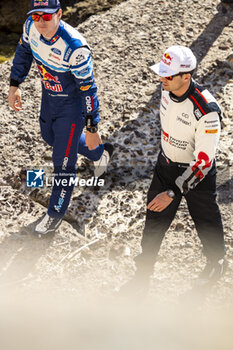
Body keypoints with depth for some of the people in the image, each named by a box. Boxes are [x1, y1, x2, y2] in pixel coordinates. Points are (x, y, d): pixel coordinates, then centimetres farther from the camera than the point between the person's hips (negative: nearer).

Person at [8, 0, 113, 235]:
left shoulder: (75, 47, -37)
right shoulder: (31, 27, -18)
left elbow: (87, 89, -28)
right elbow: (24, 52, 6)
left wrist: (92, 129, -23)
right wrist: (14, 85, 4)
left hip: (72, 106, -7)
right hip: (49, 97, 8)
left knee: (63, 161, 3)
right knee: (50, 136, 31)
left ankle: (55, 214, 24)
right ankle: (100, 154, 54)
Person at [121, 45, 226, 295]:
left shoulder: (206, 111, -35)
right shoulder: (168, 89, -13)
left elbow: (203, 162, -30)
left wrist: (173, 193, -30)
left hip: (197, 173, -6)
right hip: (166, 164, 6)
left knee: (206, 222, 18)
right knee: (154, 221, 12)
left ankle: (216, 262, 48)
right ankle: (142, 277, 28)